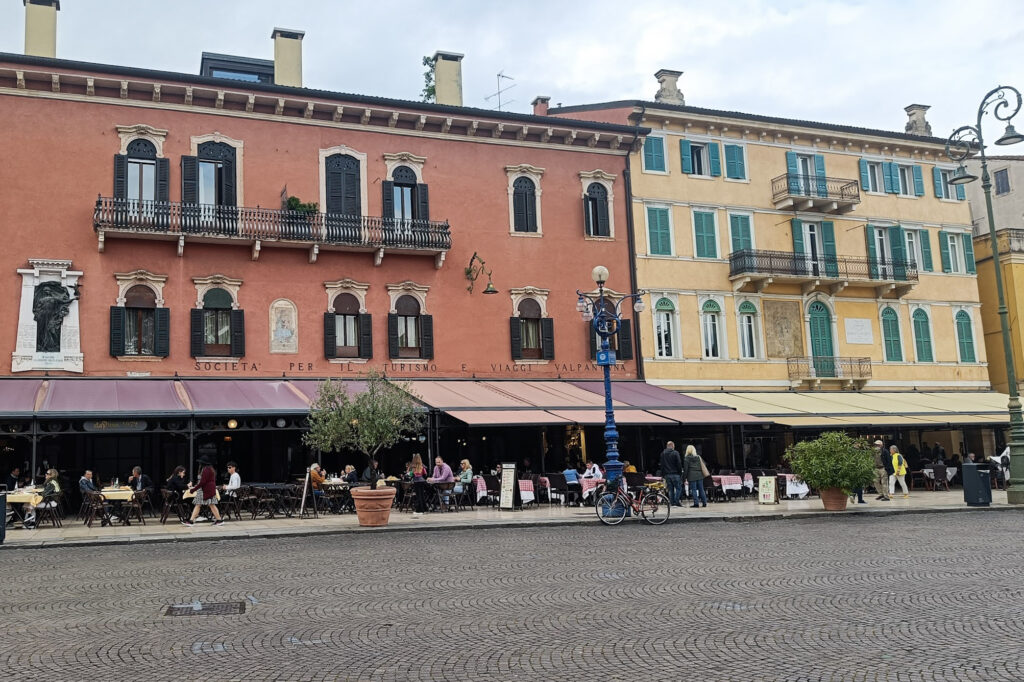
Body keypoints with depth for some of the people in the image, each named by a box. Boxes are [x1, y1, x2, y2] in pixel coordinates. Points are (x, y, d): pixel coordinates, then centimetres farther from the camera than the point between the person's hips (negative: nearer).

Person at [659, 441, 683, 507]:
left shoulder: (663, 454, 10)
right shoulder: (675, 453, -7)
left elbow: (662, 465, 14)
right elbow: (679, 464, -7)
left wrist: (663, 475, 18)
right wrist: (680, 473, 0)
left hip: (667, 474, 5)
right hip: (675, 474, -5)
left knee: (670, 489, 8)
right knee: (678, 488, 2)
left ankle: (672, 503, 5)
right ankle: (677, 502, -7)